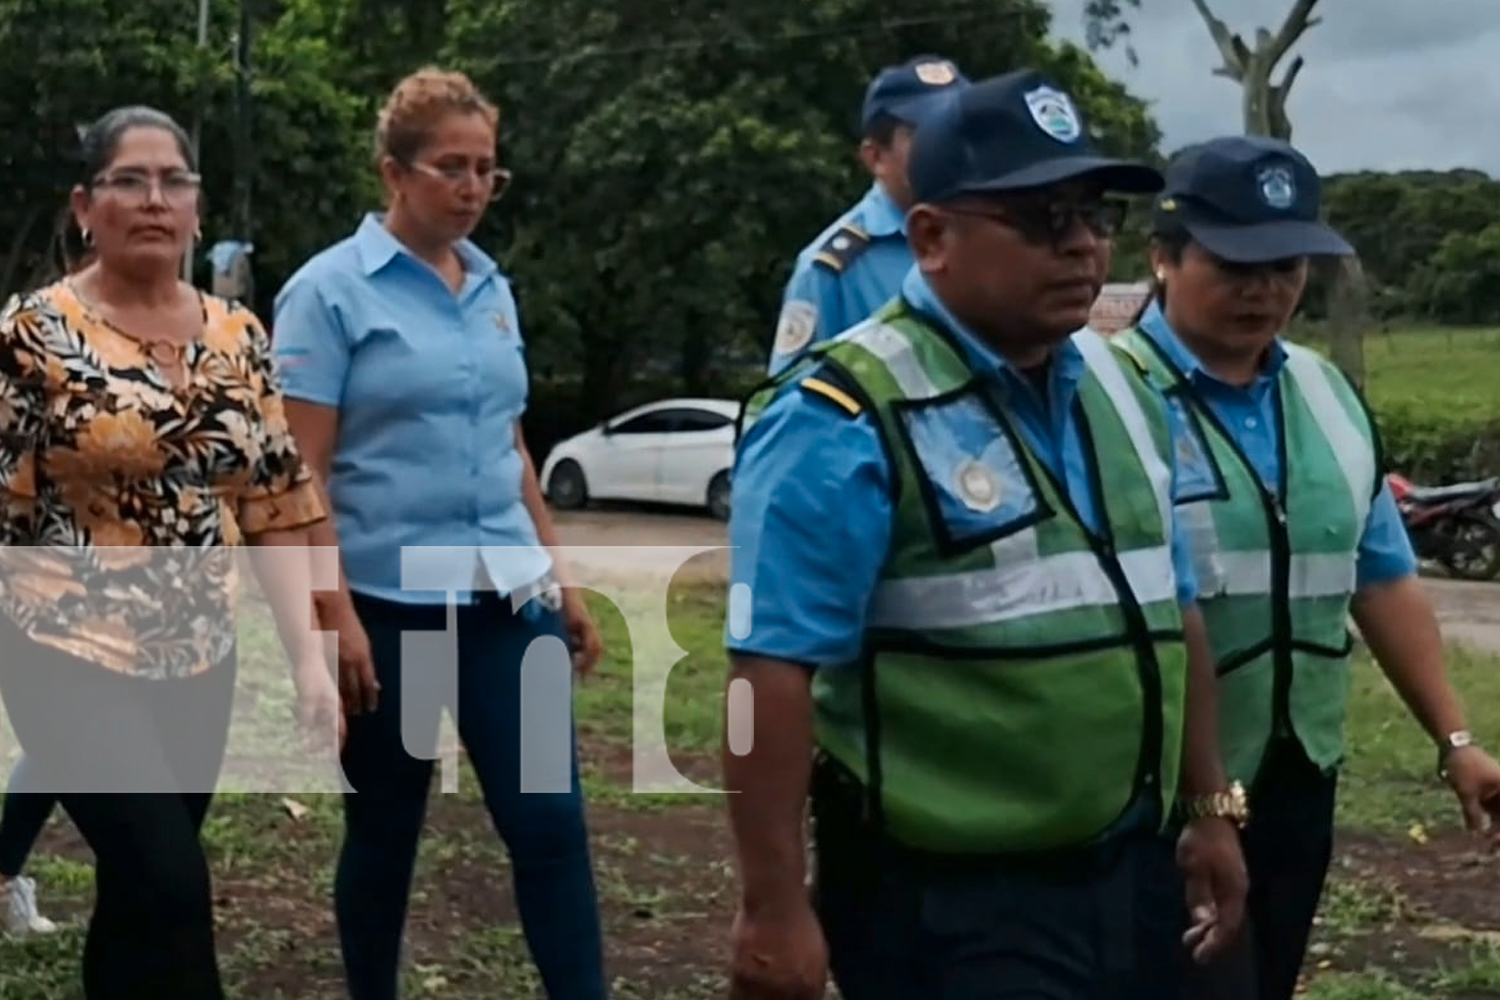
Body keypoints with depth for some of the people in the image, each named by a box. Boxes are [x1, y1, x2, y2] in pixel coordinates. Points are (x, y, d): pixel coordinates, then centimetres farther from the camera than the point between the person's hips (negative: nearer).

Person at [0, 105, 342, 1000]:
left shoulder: (238, 338, 7)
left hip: (198, 662, 5)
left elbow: (278, 507, 8)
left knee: (142, 889, 13)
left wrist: (310, 653, 0)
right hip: (72, 656, -5)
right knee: (169, 885, -15)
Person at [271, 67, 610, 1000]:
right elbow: (301, 475, -10)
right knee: (385, 831, 8)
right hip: (391, 605, -4)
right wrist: (338, 619, -17)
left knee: (552, 823, 0)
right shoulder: (330, 290, -6)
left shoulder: (493, 289, 11)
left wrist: (563, 579, 15)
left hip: (504, 599, 5)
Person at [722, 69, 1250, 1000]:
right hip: (946, 901, -8)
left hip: (1121, 873, 8)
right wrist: (775, 908, -22)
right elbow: (775, 669, -20)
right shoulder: (848, 422, -17)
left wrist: (1211, 806, 16)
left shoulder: (1124, 391, 8)